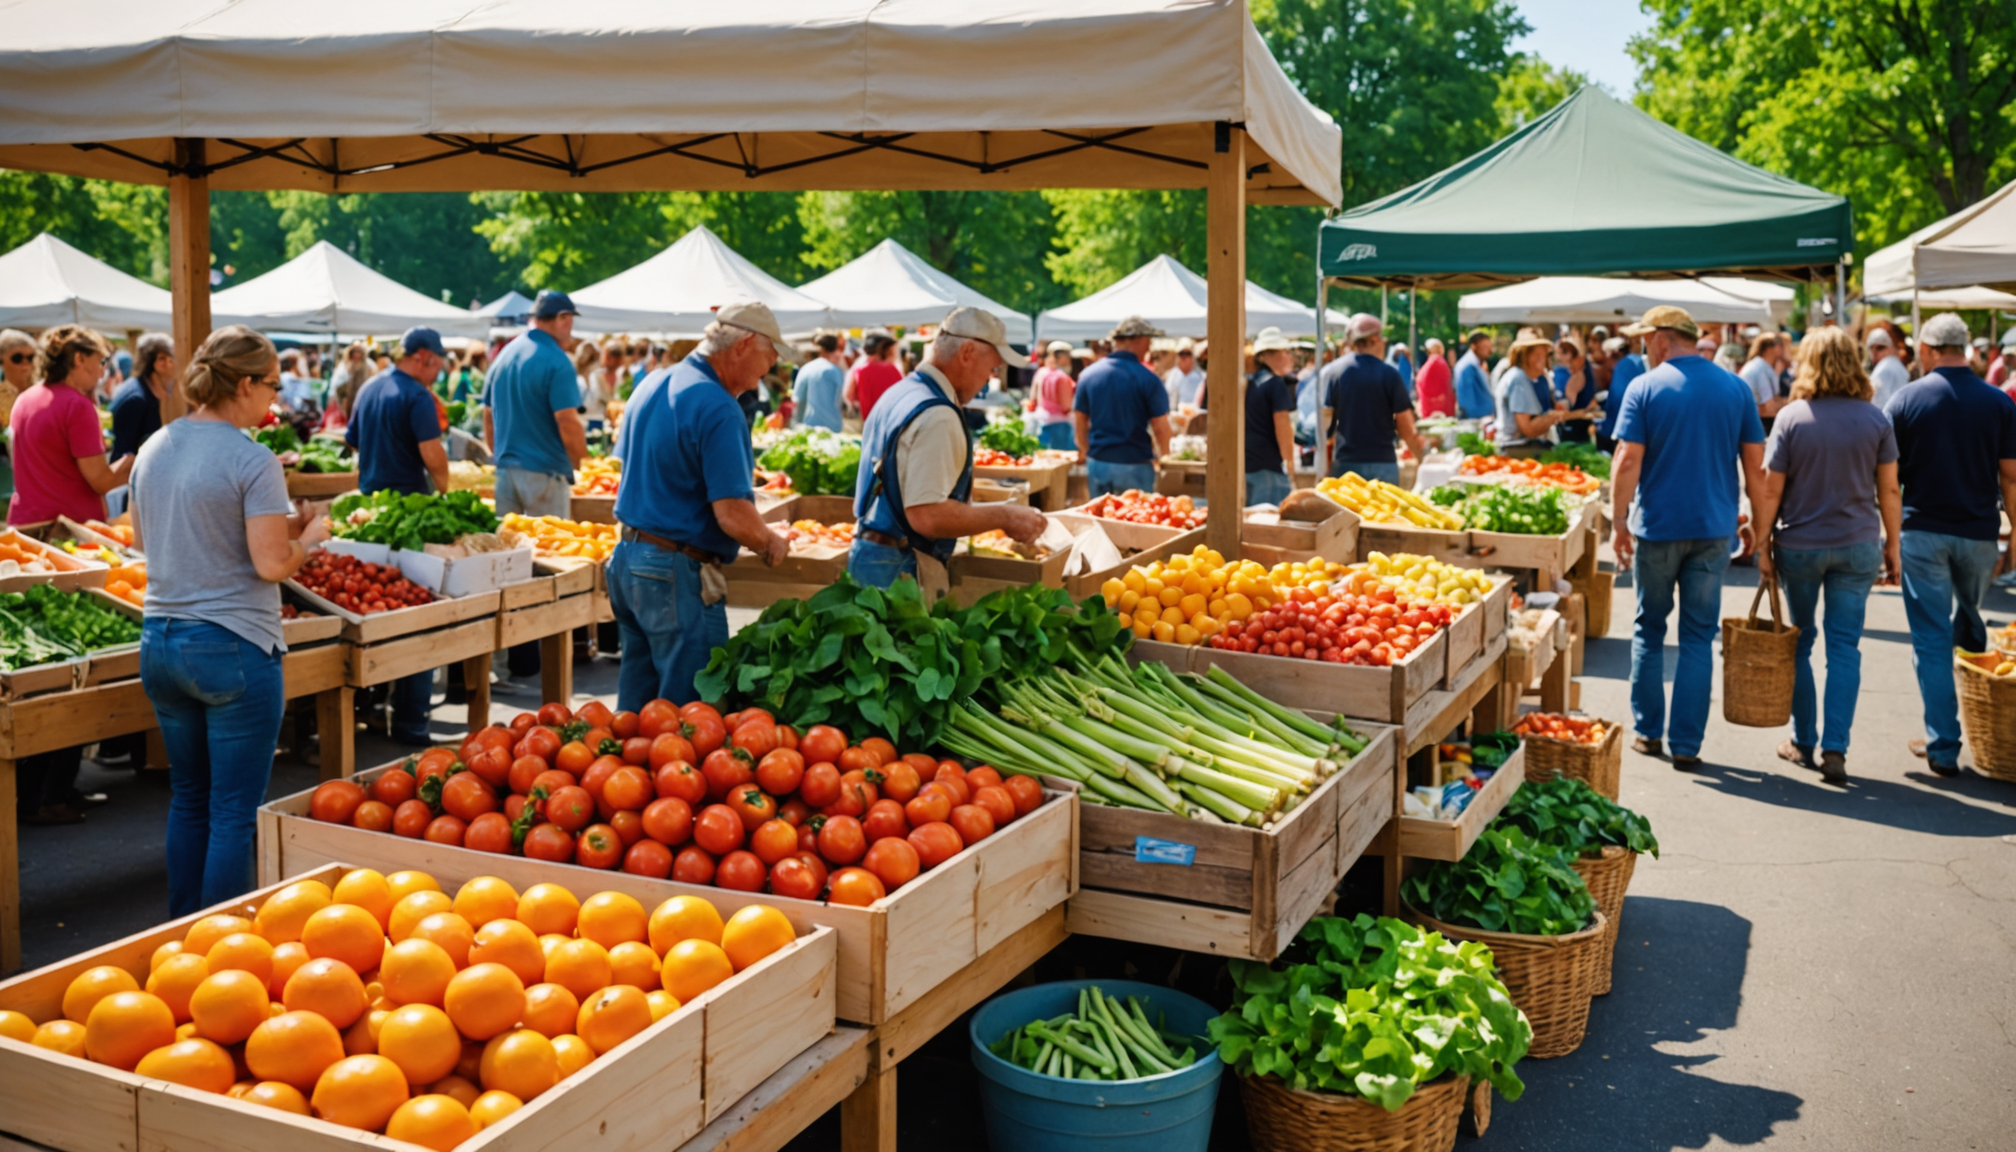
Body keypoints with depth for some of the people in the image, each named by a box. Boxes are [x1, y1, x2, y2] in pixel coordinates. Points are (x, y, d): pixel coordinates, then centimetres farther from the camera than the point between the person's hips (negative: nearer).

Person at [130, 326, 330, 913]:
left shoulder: (154, 449, 7)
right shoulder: (253, 462, -15)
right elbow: (272, 564, -19)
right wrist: (308, 536, 2)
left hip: (160, 641, 8)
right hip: (232, 647, -7)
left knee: (188, 798, 19)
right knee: (234, 813, 2)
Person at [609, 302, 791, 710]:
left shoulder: (650, 385, 9)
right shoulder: (717, 408, -18)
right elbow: (733, 516, -23)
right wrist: (771, 545, -4)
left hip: (626, 557, 9)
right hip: (678, 576, -9)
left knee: (636, 702, 17)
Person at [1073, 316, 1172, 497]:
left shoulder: (1088, 373, 2)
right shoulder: (1147, 378, -11)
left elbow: (1080, 419, 9)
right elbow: (1160, 427, -9)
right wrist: (1164, 457, 7)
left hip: (1097, 462, 4)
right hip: (1134, 464, -4)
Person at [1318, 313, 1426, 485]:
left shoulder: (1330, 372, 1)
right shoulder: (1390, 374, -2)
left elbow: (1324, 424, -2)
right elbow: (1407, 430, -2)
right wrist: (1422, 454, 14)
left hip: (1344, 464, 1)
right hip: (1384, 465, -1)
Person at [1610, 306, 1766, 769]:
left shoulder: (1644, 388, -7)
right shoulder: (1736, 389, 3)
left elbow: (1628, 461, -12)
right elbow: (1756, 464, 3)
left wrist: (1620, 523, -4)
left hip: (1658, 527, -2)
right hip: (1713, 530, 2)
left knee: (1649, 628, 14)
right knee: (1699, 637, 6)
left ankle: (1647, 731, 18)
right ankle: (1686, 744, 6)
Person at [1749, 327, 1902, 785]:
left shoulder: (1791, 417, -8)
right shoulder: (1875, 419, -1)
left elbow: (1770, 491, -8)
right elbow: (1889, 490, 2)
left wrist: (1762, 545, 0)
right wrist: (1892, 546, 12)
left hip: (1799, 545, -1)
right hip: (1858, 545, 1)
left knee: (1799, 642, 12)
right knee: (1845, 646, 4)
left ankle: (1804, 742, 20)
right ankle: (1835, 749, 0)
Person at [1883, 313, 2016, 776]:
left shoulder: (1906, 399, -6)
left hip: (1923, 532, -2)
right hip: (1979, 532, 2)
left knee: (1931, 640, 2)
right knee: (1971, 622, 25)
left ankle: (1943, 746, 3)